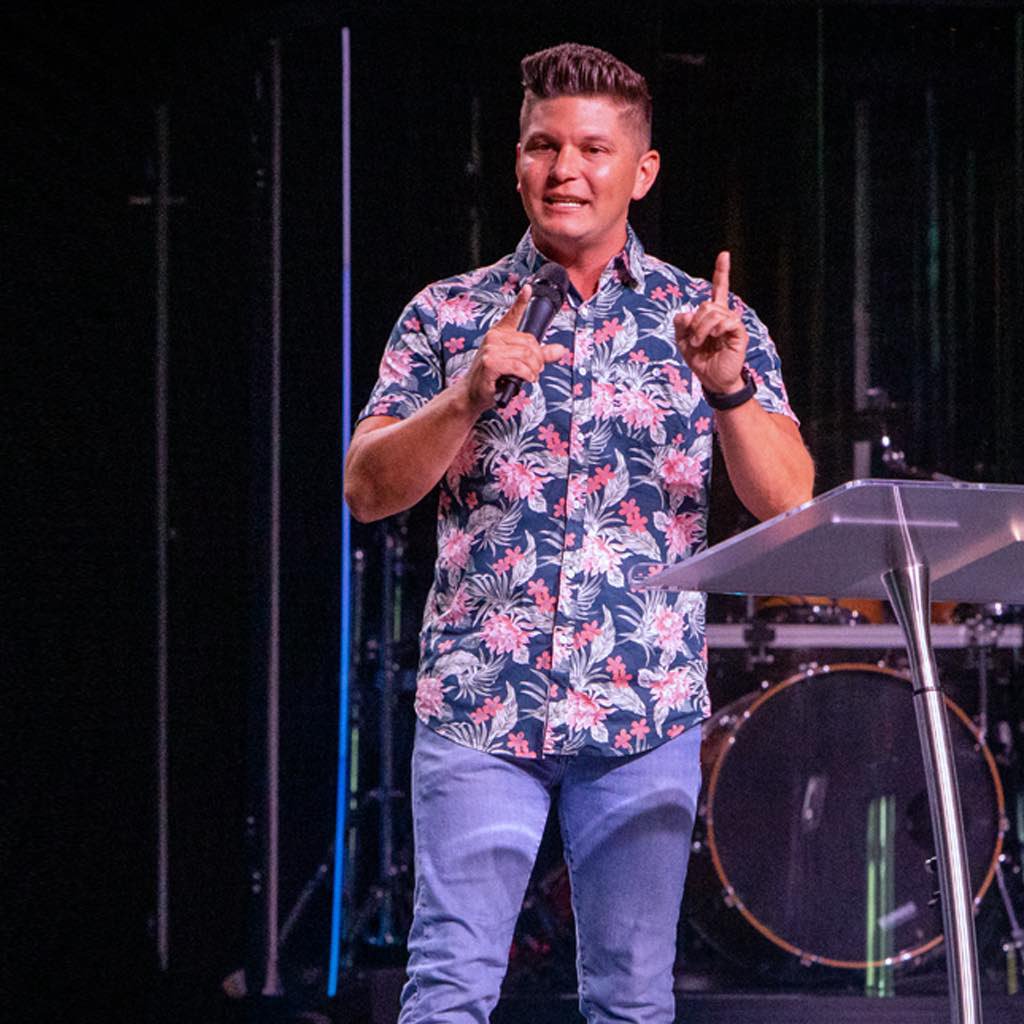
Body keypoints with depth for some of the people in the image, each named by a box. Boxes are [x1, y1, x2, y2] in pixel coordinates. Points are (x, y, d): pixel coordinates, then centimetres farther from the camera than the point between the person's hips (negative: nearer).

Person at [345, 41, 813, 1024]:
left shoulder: (707, 318, 6)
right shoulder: (449, 314, 7)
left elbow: (789, 501, -2)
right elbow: (368, 490, 0)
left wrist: (730, 385, -20)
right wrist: (470, 397, -17)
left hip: (646, 715, 1)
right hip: (477, 709, -1)